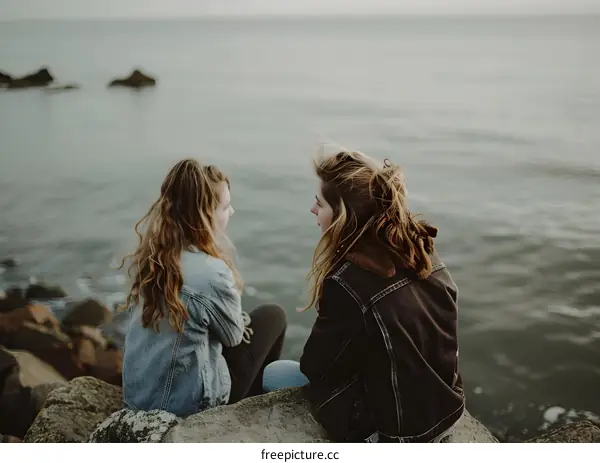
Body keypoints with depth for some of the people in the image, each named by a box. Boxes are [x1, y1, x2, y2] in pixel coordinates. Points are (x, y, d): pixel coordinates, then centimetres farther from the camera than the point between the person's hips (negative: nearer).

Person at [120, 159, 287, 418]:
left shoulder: (150, 255, -6)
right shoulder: (211, 272, -27)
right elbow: (233, 337, -9)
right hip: (186, 404, -6)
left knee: (244, 321, 24)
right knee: (273, 317, 10)